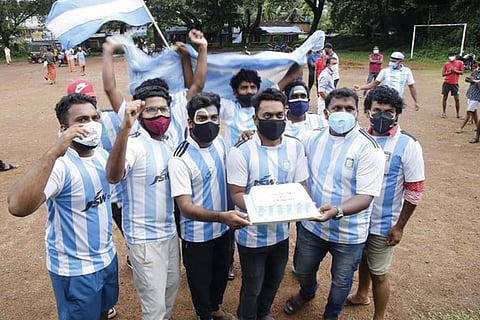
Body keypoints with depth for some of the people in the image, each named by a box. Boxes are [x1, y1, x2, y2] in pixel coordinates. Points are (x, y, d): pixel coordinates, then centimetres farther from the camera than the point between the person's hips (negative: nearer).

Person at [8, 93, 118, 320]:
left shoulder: (102, 155, -4)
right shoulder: (60, 164, -27)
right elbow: (18, 207, -43)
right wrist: (53, 152, -46)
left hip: (107, 256, 6)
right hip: (75, 269, -6)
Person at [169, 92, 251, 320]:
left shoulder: (220, 142, -6)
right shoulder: (180, 159, -26)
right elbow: (185, 207, -31)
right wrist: (222, 216, -45)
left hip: (223, 228, 6)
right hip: (197, 235, -6)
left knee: (221, 272, 27)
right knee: (200, 280, 17)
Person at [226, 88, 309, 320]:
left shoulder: (295, 147, -5)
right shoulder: (241, 152, -19)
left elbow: (300, 185, -1)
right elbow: (237, 194, -17)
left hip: (281, 231, 5)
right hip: (252, 234, -4)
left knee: (274, 280, 27)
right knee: (252, 287, 16)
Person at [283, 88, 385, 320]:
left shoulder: (368, 148, -20)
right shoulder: (313, 138, -5)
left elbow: (366, 196, -25)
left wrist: (337, 211, -43)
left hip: (349, 233, -4)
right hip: (311, 224, 4)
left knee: (341, 281, 20)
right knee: (303, 270, 26)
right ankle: (307, 293, 62)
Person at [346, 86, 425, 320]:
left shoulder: (408, 146, -16)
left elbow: (414, 191, -12)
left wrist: (399, 226, -10)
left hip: (384, 223, -4)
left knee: (378, 272, 10)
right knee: (362, 259, 25)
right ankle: (361, 295, 52)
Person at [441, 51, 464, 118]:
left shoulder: (460, 63, 2)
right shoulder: (446, 64, 4)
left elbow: (462, 72, 0)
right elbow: (443, 74, 2)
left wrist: (455, 70, -14)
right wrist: (450, 72, -13)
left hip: (455, 83, -1)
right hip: (447, 83, 1)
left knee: (457, 99, -2)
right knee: (444, 97, 4)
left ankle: (458, 114, 7)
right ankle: (444, 113, 14)